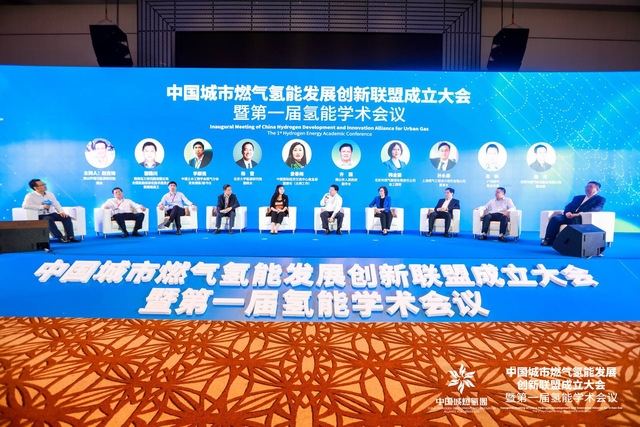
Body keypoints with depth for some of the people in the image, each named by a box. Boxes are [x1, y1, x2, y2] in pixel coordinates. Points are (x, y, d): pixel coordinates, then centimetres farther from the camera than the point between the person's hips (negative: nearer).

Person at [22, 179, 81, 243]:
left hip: (53, 214, 5)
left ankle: (70, 236, -27)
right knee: (49, 219, -38)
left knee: (67, 217, -21)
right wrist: (42, 207, -20)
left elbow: (56, 204, 14)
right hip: (41, 216, -5)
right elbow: (25, 206, -19)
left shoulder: (50, 194, 15)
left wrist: (61, 212, -9)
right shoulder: (30, 196, -3)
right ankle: (60, 237, -38)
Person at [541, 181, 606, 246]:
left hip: (582, 218, -5)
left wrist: (580, 213, -22)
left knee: (575, 219, -40)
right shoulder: (577, 198, 31)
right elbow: (568, 206, 18)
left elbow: (595, 209, -6)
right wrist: (567, 212, -9)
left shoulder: (600, 199, 14)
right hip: (570, 216, 5)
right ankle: (549, 240, -29)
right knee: (555, 218, -26)